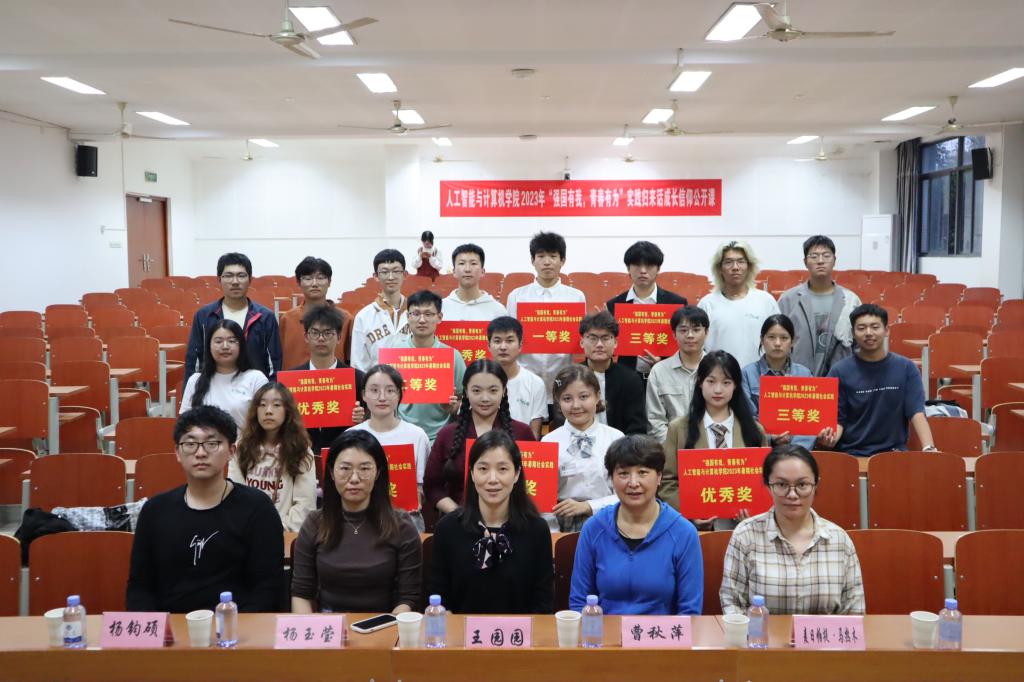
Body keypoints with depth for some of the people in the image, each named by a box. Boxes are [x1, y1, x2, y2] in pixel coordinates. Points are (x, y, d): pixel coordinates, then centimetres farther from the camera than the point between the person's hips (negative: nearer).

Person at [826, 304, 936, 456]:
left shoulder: (906, 368, 3)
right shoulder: (840, 371, -1)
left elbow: (917, 413, -3)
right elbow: (837, 419, 1)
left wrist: (928, 448, -20)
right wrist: (831, 438, -22)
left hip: (894, 452, 1)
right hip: (851, 453, -1)